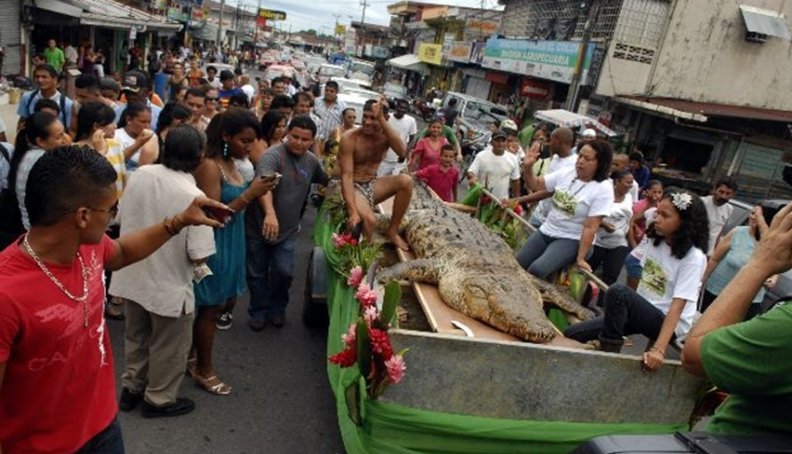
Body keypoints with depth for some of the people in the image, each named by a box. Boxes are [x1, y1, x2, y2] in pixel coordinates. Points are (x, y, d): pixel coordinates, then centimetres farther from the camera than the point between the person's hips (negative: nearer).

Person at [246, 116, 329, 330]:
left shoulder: (312, 161, 1)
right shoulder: (273, 155, -21)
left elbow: (324, 180, 26)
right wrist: (270, 213, -55)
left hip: (288, 230, 4)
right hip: (259, 226, -3)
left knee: (284, 272, -2)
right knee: (257, 273, 11)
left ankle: (277, 308, 27)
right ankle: (259, 311, 33)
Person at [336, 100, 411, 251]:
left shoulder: (385, 135, -7)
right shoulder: (349, 138, -18)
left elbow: (402, 151, -30)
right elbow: (347, 176, -22)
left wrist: (382, 121, -32)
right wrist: (353, 212, -33)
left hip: (373, 184, 4)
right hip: (353, 187, -4)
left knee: (406, 181, -22)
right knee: (369, 220, -33)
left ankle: (392, 231, -6)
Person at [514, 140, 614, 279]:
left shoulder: (603, 190, -15)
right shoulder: (566, 173, 0)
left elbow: (591, 227, -17)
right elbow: (535, 185, 5)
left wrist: (580, 258, -18)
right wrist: (527, 167, -15)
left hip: (570, 240, -6)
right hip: (546, 231, 6)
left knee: (537, 269, -28)